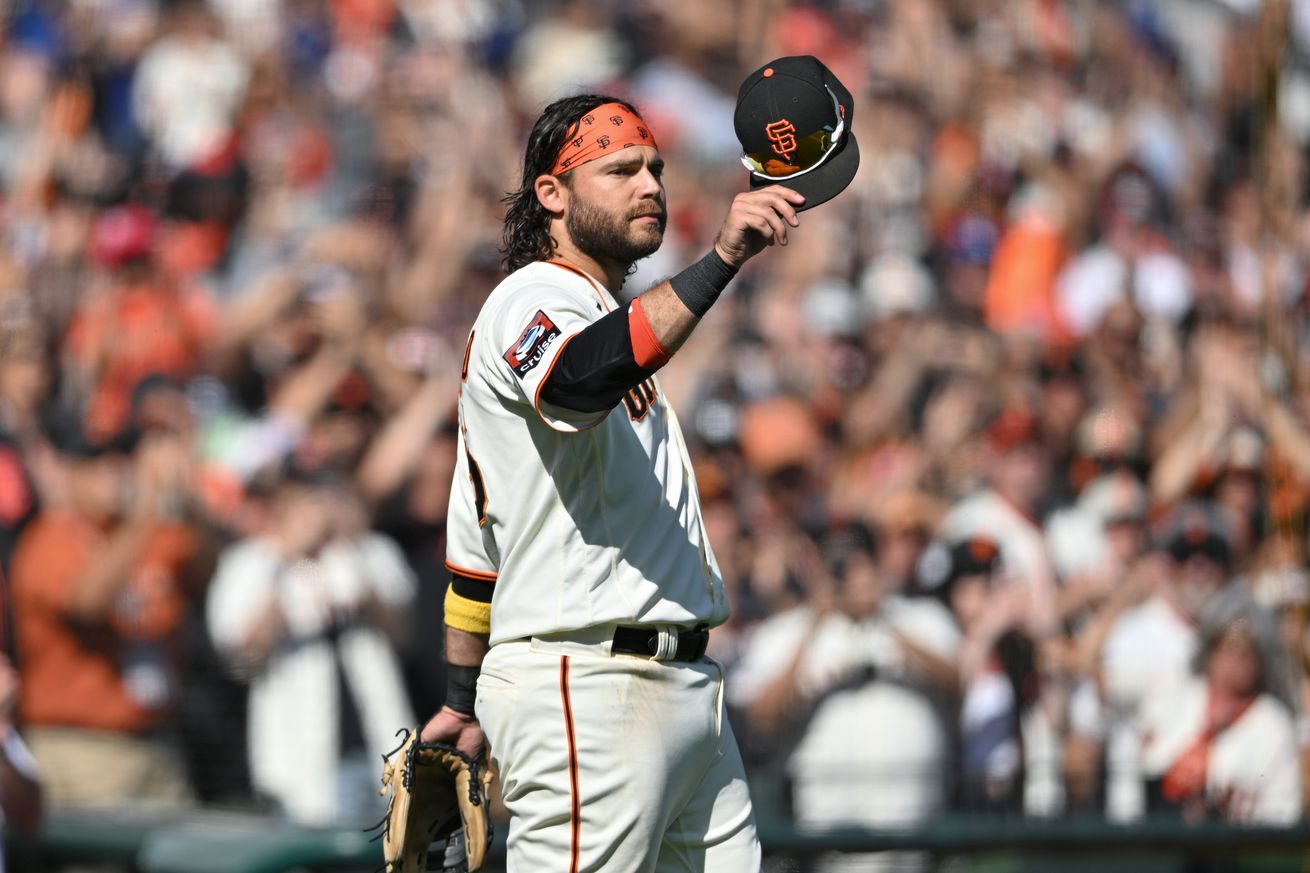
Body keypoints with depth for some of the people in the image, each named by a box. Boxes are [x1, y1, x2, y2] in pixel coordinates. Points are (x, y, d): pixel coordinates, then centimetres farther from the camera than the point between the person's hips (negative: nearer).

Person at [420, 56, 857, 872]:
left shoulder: (609, 320, 24)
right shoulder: (531, 302, -6)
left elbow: (479, 538, 27)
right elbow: (581, 378, -34)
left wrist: (465, 699, 29)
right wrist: (721, 261, -42)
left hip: (684, 688, 10)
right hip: (585, 691, -10)